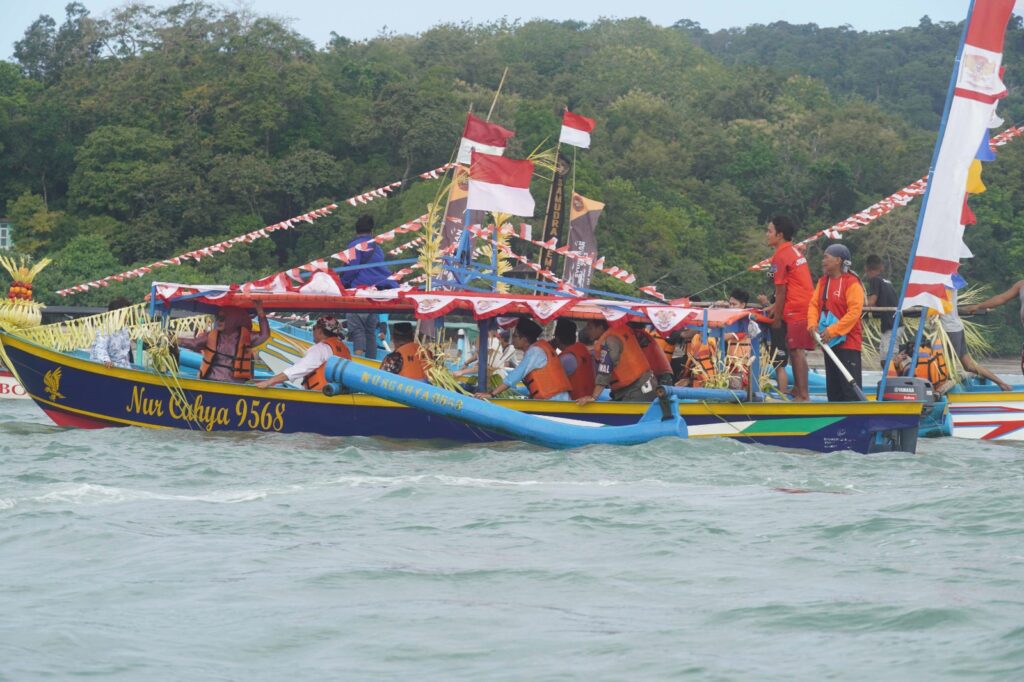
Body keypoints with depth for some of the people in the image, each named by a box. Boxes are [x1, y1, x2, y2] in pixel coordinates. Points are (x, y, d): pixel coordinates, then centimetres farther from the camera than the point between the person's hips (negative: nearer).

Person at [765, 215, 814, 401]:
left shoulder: (780, 256, -10)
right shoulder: (794, 252, 18)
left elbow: (781, 290, -9)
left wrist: (777, 317, -3)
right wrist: (776, 307, 25)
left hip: (795, 310, -9)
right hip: (806, 307, 9)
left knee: (797, 351, -10)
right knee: (795, 351, 15)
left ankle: (803, 394, -13)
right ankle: (798, 389, 20)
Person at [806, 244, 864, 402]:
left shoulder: (852, 283, -12)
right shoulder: (823, 281, 12)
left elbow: (854, 312, -17)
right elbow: (814, 304, 12)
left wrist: (833, 330, -21)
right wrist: (812, 324, -8)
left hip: (848, 341, -8)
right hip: (829, 342, 8)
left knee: (850, 387, -11)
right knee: (833, 387, 12)